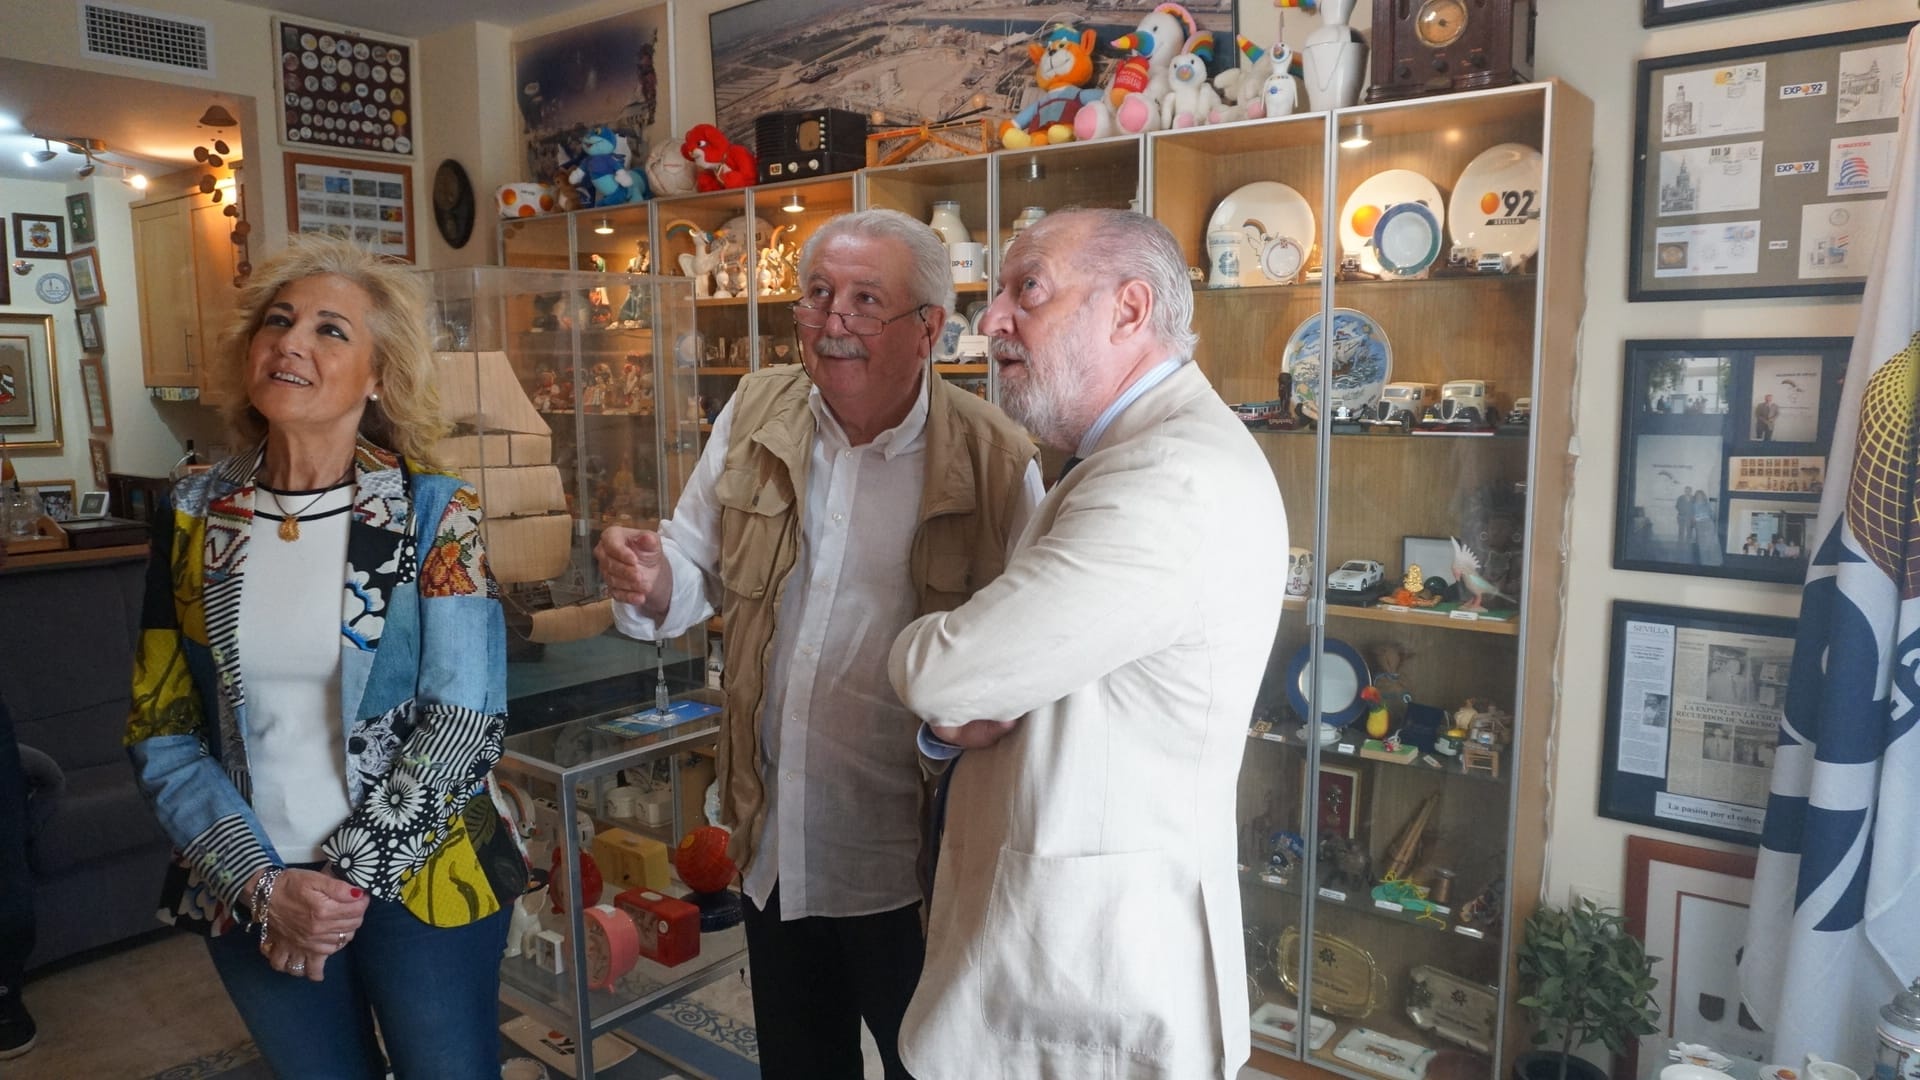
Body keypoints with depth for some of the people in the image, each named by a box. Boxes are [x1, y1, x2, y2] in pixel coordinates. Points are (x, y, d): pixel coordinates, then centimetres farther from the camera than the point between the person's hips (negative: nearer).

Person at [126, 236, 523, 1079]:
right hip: (249, 901, 3)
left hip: (419, 884, -2)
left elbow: (464, 719, -14)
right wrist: (264, 883, -10)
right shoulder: (194, 519, -1)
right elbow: (161, 730, 0)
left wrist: (349, 879, -14)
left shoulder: (435, 513, -10)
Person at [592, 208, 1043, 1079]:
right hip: (773, 844, 4)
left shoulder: (995, 459, -14)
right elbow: (699, 566, 7)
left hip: (911, 863, -4)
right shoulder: (756, 413, -1)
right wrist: (652, 584, -14)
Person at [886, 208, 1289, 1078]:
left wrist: (923, 657, -3)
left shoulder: (1174, 478, -26)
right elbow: (1003, 655, 10)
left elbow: (936, 670, -26)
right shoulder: (1141, 453, 10)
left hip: (1096, 956, -9)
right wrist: (958, 703, -12)